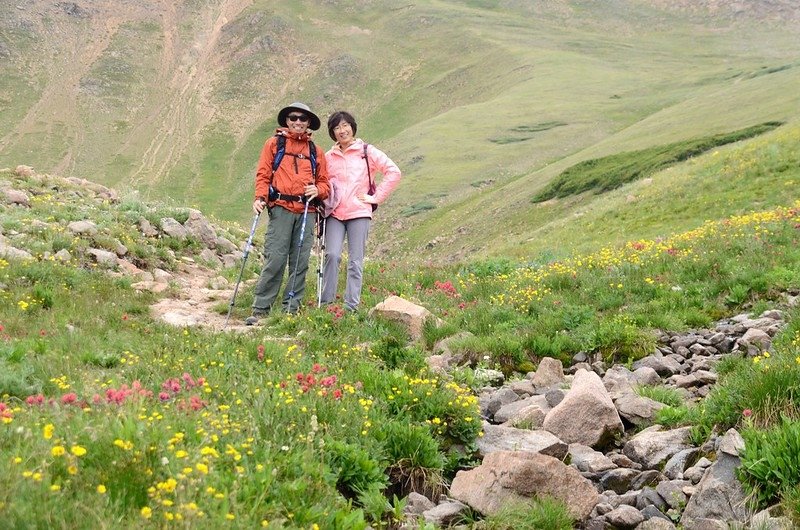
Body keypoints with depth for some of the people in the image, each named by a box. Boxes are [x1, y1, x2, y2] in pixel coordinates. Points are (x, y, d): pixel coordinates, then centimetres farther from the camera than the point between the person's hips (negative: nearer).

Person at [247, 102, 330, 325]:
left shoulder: (315, 151, 19)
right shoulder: (274, 144, 12)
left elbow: (324, 182, 18)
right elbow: (263, 174, 6)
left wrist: (317, 190, -5)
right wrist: (260, 197, -10)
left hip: (306, 211, 3)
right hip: (281, 209, -3)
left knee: (300, 263, 1)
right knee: (275, 260, -10)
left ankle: (291, 310, 7)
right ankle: (259, 310, -6)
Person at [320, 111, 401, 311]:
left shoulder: (367, 152, 4)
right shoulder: (328, 157, 15)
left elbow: (393, 172, -1)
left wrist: (376, 196, -4)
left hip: (359, 213, -2)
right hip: (334, 214, 2)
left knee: (355, 262, -3)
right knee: (332, 255, -14)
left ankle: (351, 307, 1)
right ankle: (325, 303, -8)